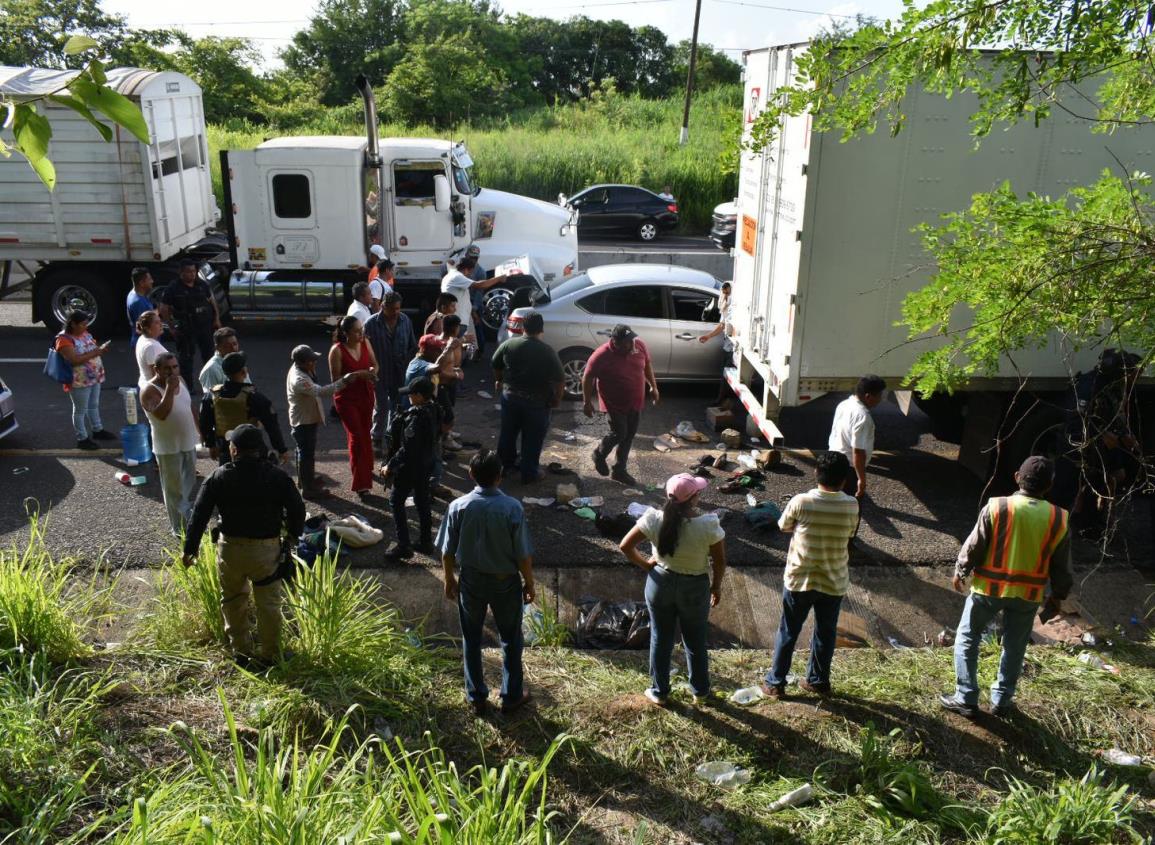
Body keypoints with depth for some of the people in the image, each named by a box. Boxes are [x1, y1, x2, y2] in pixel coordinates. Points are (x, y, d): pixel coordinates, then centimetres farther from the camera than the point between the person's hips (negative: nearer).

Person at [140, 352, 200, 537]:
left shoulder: (181, 382, 4)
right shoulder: (150, 390, -19)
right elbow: (161, 414, -35)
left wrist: (200, 431, 16)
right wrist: (169, 389, -34)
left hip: (188, 442, 7)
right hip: (169, 447, -7)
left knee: (190, 485, 19)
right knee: (174, 489, 3)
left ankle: (189, 520, 36)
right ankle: (179, 527, 14)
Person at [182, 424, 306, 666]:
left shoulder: (219, 477, -5)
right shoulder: (277, 477, -7)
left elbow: (199, 514, -4)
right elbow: (297, 509, -4)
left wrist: (190, 547, 4)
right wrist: (293, 533, 14)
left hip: (230, 548, 1)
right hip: (266, 549, -1)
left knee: (233, 600, 21)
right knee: (268, 603, 12)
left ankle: (241, 650, 30)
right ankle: (269, 653, 21)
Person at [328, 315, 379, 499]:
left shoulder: (365, 343, -4)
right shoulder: (337, 350, -18)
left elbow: (375, 364, 8)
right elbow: (336, 379, -15)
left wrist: (373, 371, -15)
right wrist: (357, 375, -26)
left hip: (365, 395, 5)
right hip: (346, 398, -5)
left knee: (365, 435, 17)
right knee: (356, 436, -9)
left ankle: (366, 469, 41)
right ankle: (361, 485, -7)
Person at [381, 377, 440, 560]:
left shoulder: (417, 417, -27)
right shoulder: (434, 411, 0)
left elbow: (408, 448, -28)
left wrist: (390, 466, -20)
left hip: (410, 467, -9)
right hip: (426, 465, 9)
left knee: (397, 502, 4)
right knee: (422, 502, 18)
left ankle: (403, 545, 5)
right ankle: (426, 542, 27)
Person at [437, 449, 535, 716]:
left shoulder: (458, 507, -16)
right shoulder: (513, 508, -21)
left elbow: (447, 551, -6)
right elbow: (523, 554, -14)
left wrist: (449, 579, 11)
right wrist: (529, 583, 2)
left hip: (471, 581, 2)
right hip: (506, 582, -1)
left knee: (471, 639, 19)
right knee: (510, 639, 18)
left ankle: (477, 698, 31)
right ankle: (511, 696, 31)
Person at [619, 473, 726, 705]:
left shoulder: (654, 519, -20)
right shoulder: (708, 524, -24)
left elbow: (625, 546, -14)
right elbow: (719, 561, -12)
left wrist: (645, 564, 2)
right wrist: (716, 586, 5)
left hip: (661, 583, 1)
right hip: (695, 587, -1)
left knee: (660, 639, 19)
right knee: (696, 641, 21)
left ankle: (659, 692, 34)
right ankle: (700, 690, 40)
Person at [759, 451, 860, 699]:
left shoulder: (801, 502, -18)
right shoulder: (851, 505, -13)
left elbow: (784, 527, 0)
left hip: (799, 579, -1)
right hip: (834, 582, 2)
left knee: (788, 632, 15)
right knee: (826, 633, 21)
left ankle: (775, 683, 26)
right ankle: (818, 681, 37)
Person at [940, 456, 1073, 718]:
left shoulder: (996, 507, -15)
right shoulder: (1058, 519, -7)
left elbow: (973, 547, -9)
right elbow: (1061, 566, 2)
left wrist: (959, 573, 7)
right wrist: (1057, 596, 16)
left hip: (988, 588, -2)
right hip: (1029, 594, 2)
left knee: (967, 640, 13)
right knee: (1014, 648, 19)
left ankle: (966, 699, 15)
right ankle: (1001, 702, 28)